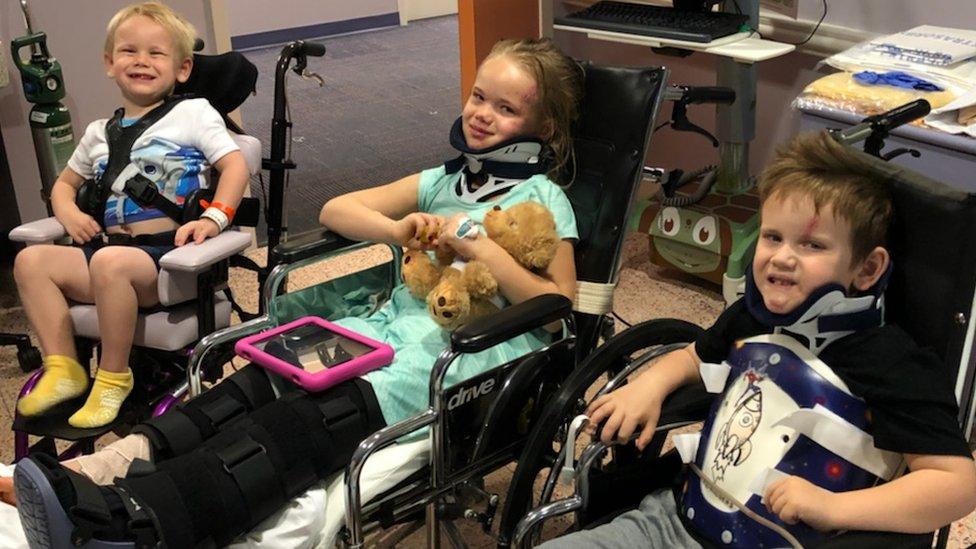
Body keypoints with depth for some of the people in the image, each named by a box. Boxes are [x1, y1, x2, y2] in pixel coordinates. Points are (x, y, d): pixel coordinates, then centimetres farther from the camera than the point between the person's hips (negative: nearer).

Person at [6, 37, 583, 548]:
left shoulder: (543, 199, 5)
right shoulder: (443, 181, 21)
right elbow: (335, 210, 16)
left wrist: (477, 245, -13)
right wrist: (399, 228, -5)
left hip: (468, 350, -7)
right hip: (395, 322, 7)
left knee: (321, 415, -31)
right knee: (271, 378, -21)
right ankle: (129, 455, -34)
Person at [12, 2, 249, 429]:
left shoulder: (193, 113, 7)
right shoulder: (99, 132, 23)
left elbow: (235, 165, -3)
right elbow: (65, 183, 33)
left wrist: (213, 219, -17)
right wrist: (69, 213, 10)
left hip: (170, 253, -6)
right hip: (110, 248, 6)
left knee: (108, 262, -35)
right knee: (31, 259, -12)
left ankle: (113, 377, -19)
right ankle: (63, 368, -7)